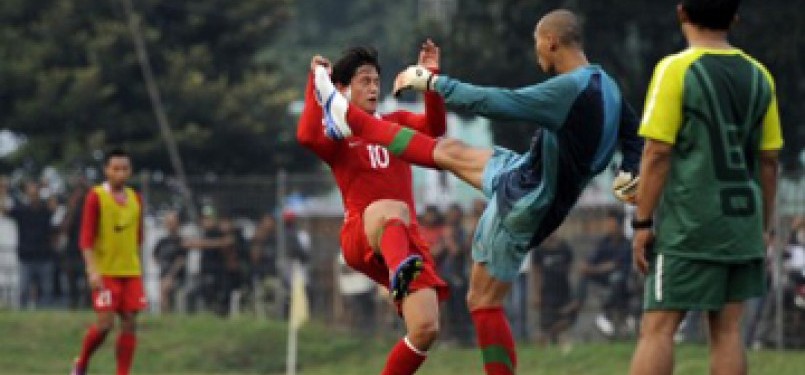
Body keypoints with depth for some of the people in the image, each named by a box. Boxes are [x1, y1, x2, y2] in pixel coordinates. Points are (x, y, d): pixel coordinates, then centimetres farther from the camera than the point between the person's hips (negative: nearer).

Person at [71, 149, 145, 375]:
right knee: (105, 323, -12)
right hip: (104, 272, -5)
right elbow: (86, 238, -11)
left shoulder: (135, 199, 10)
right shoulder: (96, 197, -6)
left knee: (130, 323, -1)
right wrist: (92, 270, -20)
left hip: (131, 272, 5)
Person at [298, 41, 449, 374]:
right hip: (360, 237, -5)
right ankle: (401, 272, -77)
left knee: (426, 329, -13)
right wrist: (316, 83, -15)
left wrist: (431, 76, -12)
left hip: (407, 239, 5)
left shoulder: (396, 123, 20)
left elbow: (435, 127, -1)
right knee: (390, 208, -42)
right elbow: (307, 136, -17)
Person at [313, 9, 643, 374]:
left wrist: (431, 82, -17)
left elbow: (493, 103, -28)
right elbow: (634, 136, 10)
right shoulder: (605, 85, -1)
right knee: (450, 152, 21)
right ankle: (350, 119, 36)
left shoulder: (569, 91, -30)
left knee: (483, 302, -1)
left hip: (522, 204, -9)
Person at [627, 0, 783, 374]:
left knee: (658, 327, -5)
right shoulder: (758, 76, 8)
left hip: (689, 226, -5)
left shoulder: (675, 70, -8)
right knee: (727, 329, 6)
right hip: (743, 226, 5)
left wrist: (642, 223, -6)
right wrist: (762, 227, 18)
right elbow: (768, 161, 10)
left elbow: (657, 154, -11)